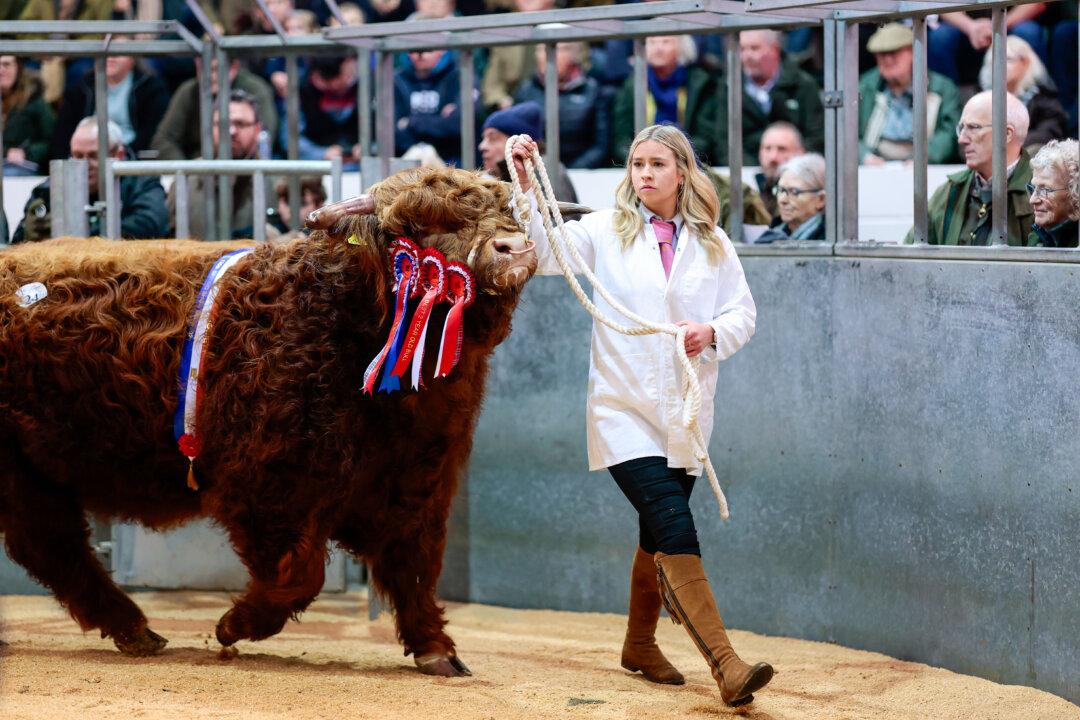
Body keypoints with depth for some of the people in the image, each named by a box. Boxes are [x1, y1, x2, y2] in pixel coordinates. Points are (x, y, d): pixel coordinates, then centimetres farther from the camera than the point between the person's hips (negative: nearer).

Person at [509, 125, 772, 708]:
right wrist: (525, 189, -21)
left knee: (657, 536, 17)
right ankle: (725, 666, -24)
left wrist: (713, 332, -13)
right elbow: (547, 253, -9)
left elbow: (743, 312, 8)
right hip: (623, 410, -4)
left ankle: (639, 644, 38)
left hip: (685, 413, 4)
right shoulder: (606, 232, 1)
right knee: (676, 532, -17)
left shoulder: (712, 244, 8)